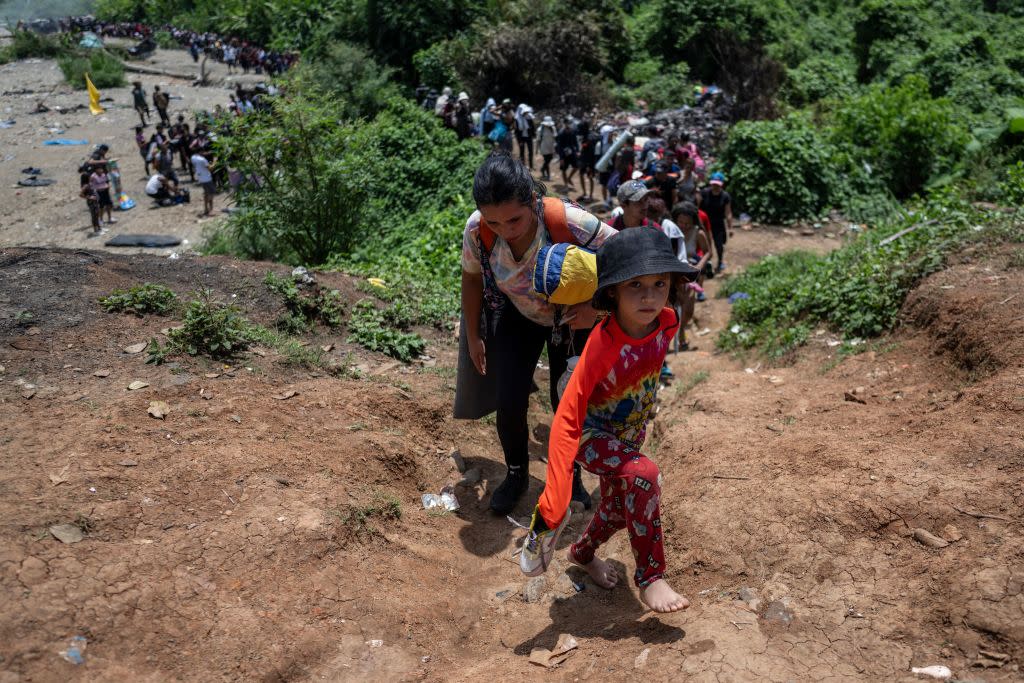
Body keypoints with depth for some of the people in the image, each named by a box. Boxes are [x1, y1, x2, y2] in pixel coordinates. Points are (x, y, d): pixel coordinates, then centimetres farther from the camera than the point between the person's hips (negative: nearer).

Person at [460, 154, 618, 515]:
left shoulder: (572, 223, -38)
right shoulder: (476, 231, -28)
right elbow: (472, 278, -6)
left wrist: (596, 308, -30)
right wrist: (473, 337, 2)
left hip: (572, 318, -2)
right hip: (516, 316, 2)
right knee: (509, 403, -5)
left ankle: (571, 477, 29)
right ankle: (516, 475, 25)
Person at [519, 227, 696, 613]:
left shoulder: (668, 323, -20)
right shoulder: (603, 345, -36)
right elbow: (566, 420, -36)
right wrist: (554, 502, -41)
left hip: (631, 433, 6)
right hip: (592, 434, -6)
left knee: (619, 509, 17)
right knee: (644, 475, -30)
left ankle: (583, 552, 50)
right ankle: (650, 577, -10)